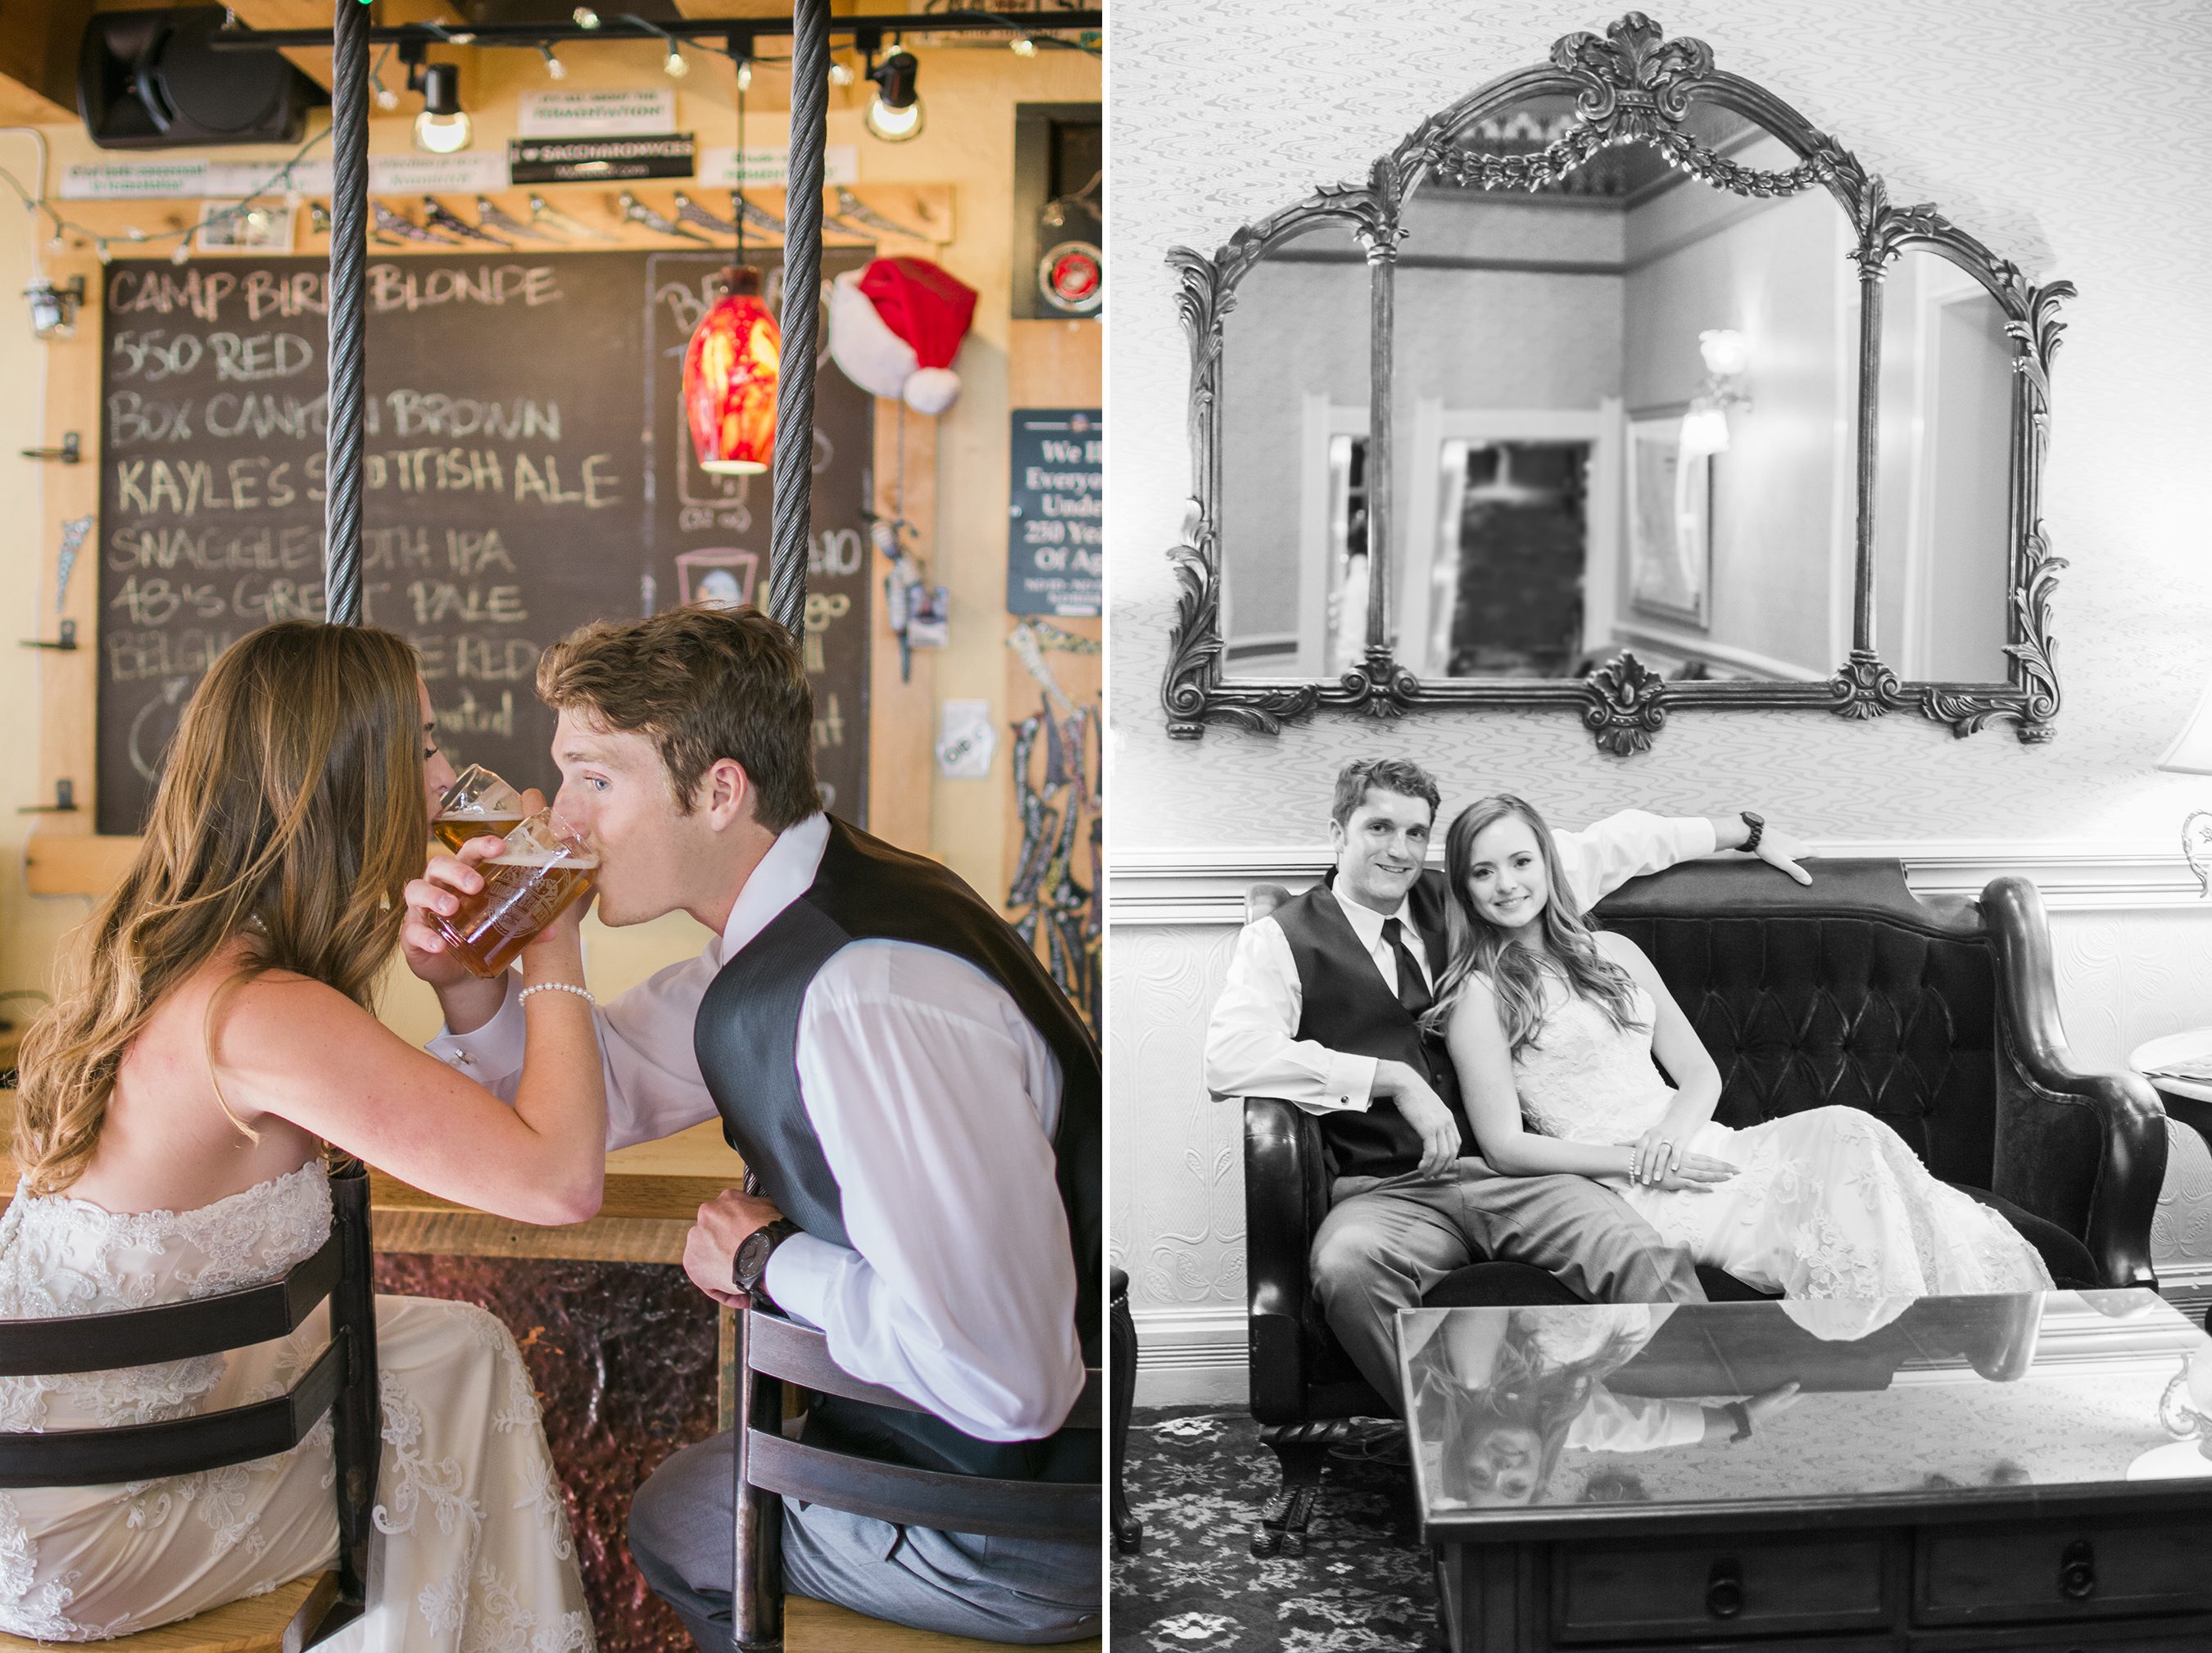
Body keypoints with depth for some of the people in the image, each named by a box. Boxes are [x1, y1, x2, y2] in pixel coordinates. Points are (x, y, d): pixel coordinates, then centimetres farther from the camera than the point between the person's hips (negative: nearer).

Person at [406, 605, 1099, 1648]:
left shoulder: (868, 1003, -34)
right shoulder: (787, 922, 0)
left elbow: (1002, 1380, -36)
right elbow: (603, 1087, 13)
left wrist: (773, 1264, -20)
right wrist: (476, 987, -7)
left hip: (1032, 1511, -8)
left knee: (672, 1523, 15)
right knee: (696, 1482, 31)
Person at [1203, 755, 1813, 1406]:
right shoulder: (1284, 939, 4)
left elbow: (1600, 849, 29)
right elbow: (1229, 1057, -14)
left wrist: (1744, 831, 35)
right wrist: (1393, 1079, -15)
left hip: (1511, 1173, 3)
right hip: (1389, 1191, -3)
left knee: (1648, 1260, -25)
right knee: (1347, 1268, -37)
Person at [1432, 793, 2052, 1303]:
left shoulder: (1612, 953, 17)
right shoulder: (1479, 994, -2)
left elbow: (1701, 1073, 15)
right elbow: (1505, 1147, -7)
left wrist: (1673, 1134, -8)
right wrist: (1637, 1163, -16)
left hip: (1693, 1147, 6)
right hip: (1623, 1187, -6)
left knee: (1844, 1133, -22)